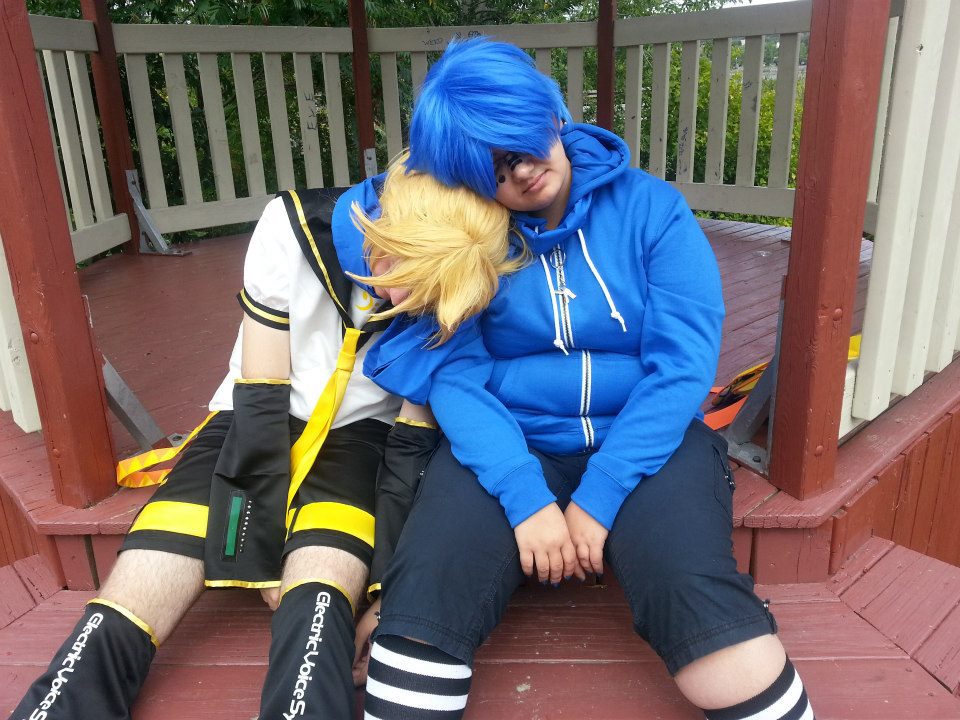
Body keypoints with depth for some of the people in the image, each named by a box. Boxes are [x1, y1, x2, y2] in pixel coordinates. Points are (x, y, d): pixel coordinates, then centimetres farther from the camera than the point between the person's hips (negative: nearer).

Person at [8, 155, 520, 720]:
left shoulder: (449, 287, -14)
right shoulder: (292, 229, -19)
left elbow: (415, 441, -8)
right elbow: (261, 399, -14)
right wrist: (268, 548, -10)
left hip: (355, 436, 0)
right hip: (254, 425, 0)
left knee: (320, 607, -30)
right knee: (115, 626, -15)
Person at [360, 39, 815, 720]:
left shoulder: (650, 207, -2)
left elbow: (683, 364, -9)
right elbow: (456, 375, -8)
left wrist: (599, 497, -17)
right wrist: (525, 498, -23)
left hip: (647, 441, 0)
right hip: (509, 444, 1)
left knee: (703, 601, -27)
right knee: (424, 601, -25)